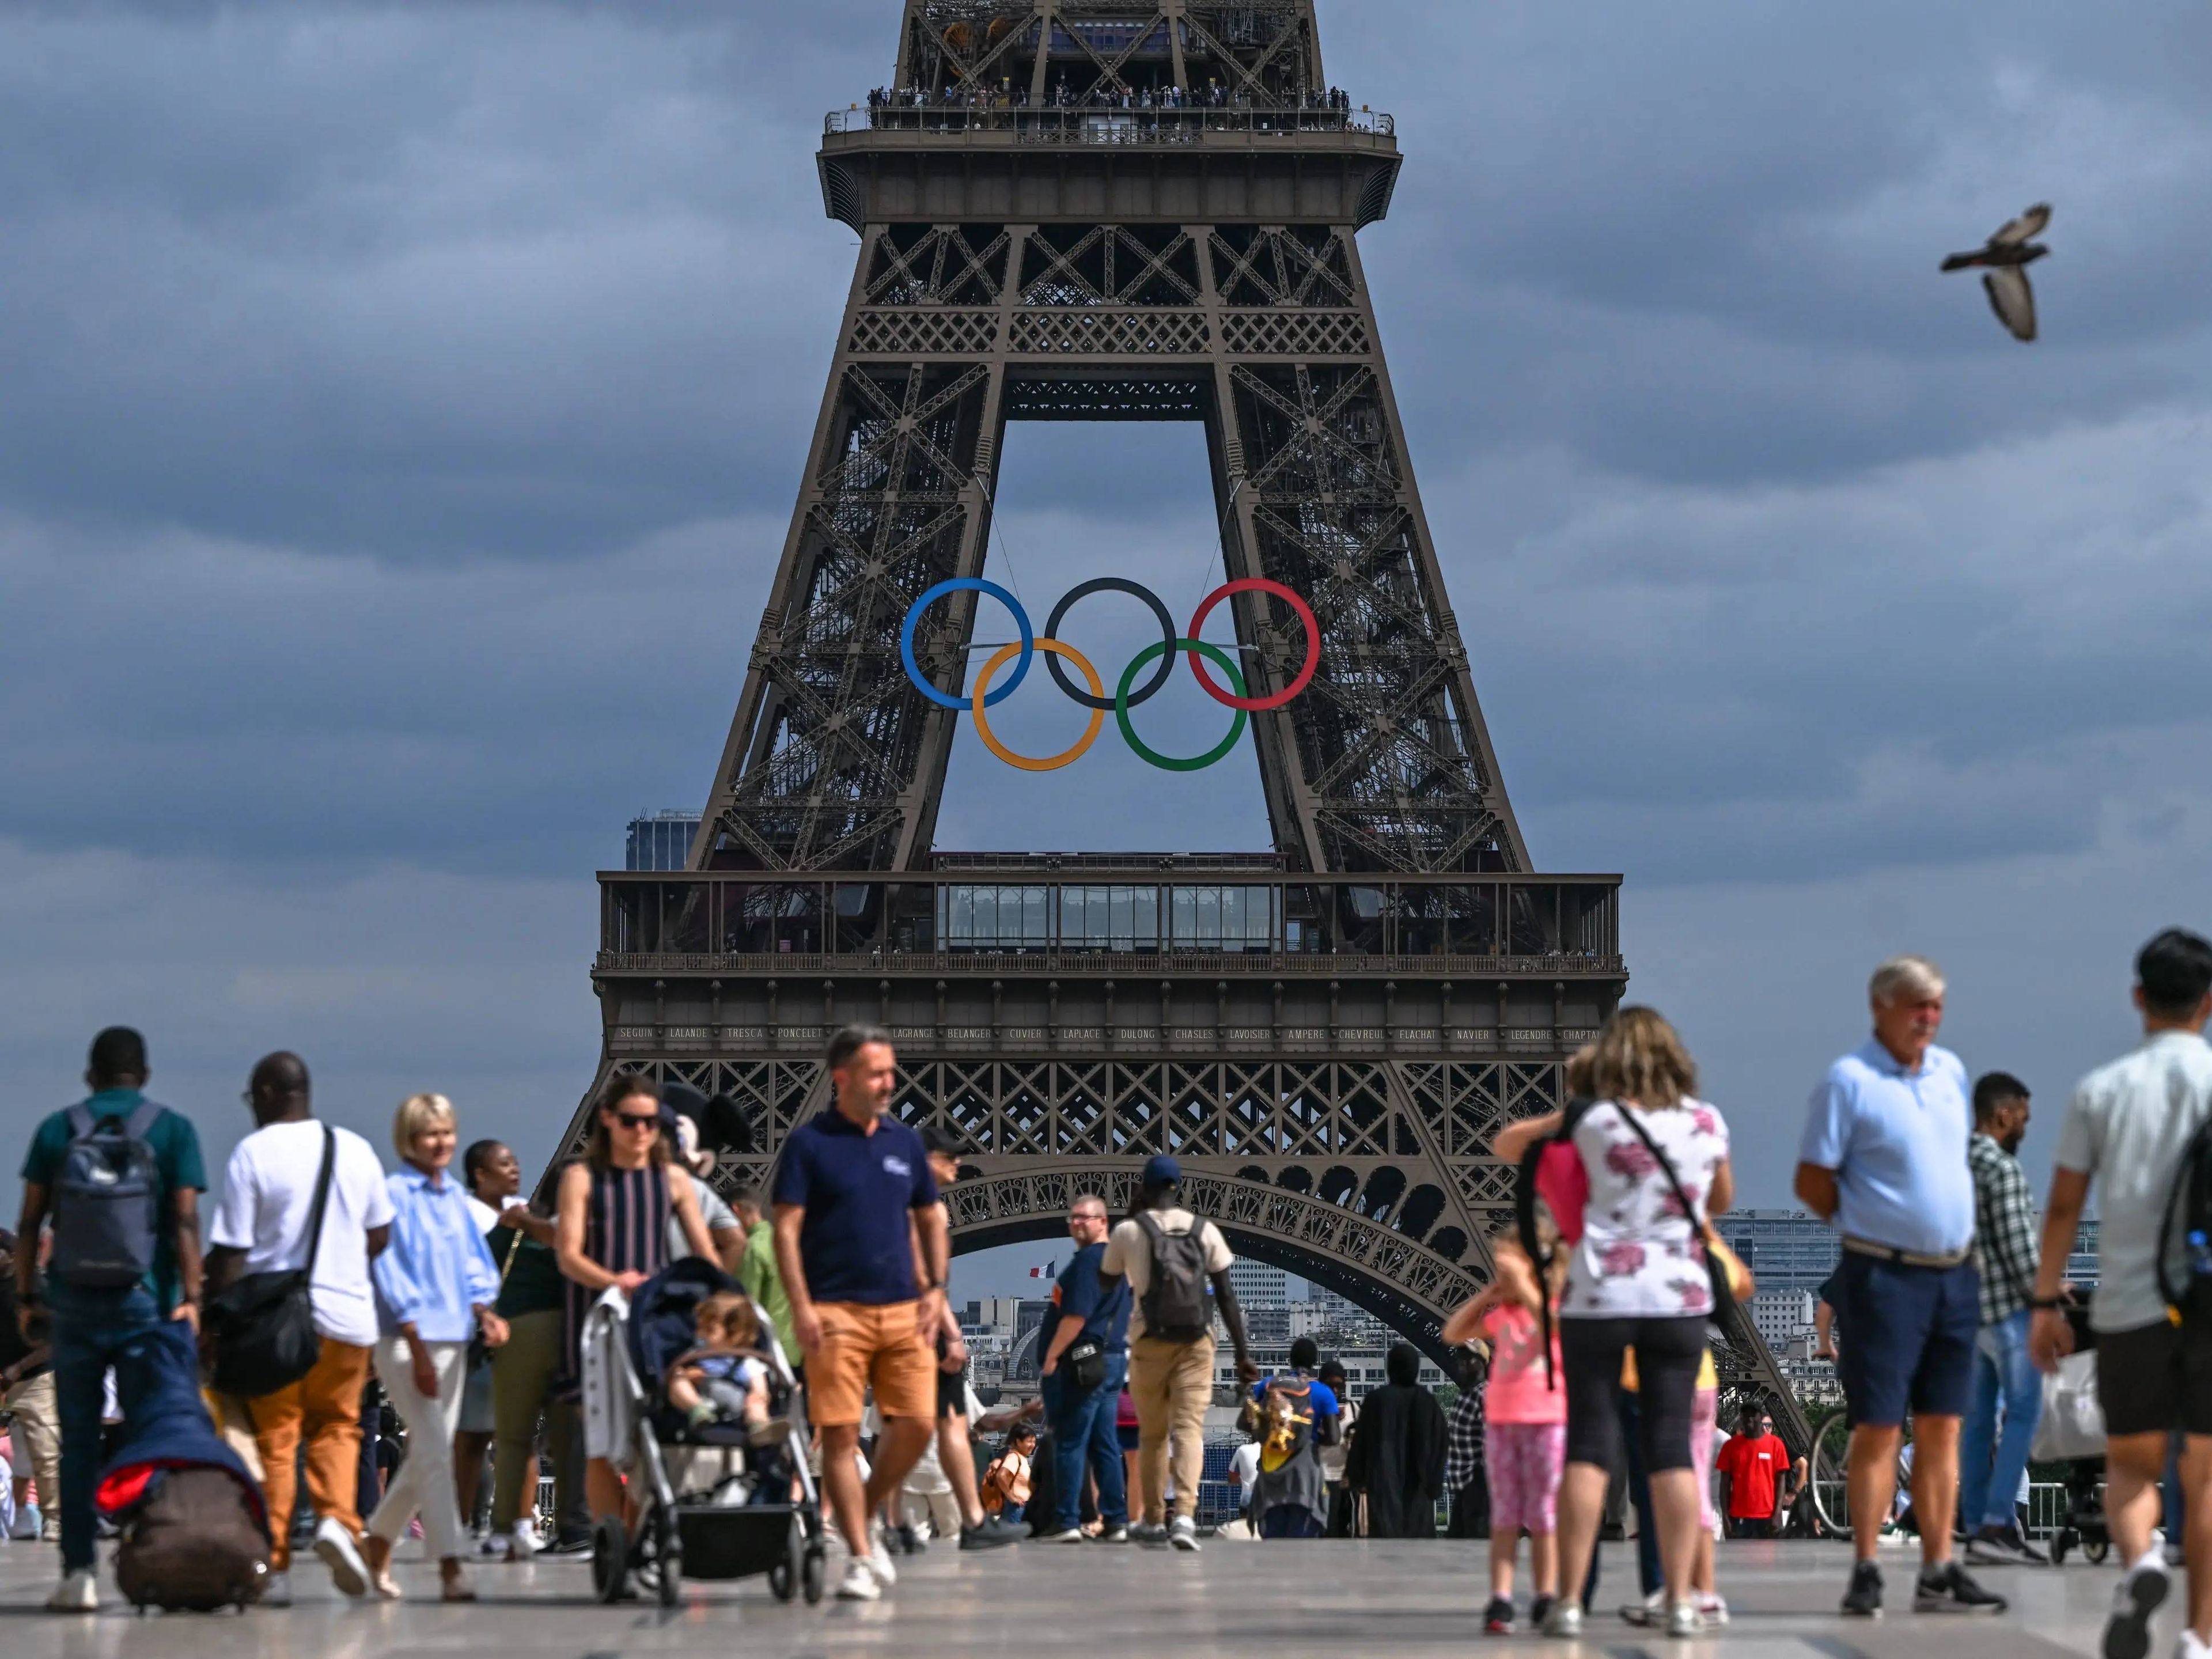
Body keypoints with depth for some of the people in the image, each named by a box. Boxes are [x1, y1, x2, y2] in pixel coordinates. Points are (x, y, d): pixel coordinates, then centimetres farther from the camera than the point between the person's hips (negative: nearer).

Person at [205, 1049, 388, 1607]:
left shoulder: (251, 1154, -7)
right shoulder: (356, 1149, 7)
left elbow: (230, 1252, -9)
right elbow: (380, 1235, 15)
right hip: (346, 1312, 3)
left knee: (274, 1436, 4)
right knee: (336, 1426, 15)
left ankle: (275, 1567, 5)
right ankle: (337, 1518, -9)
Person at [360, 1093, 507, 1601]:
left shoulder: (456, 1197, 14)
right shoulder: (393, 1194, -7)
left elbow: (474, 1262, 19)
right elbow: (391, 1273, -10)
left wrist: (484, 1311, -2)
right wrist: (418, 1349, -15)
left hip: (452, 1339, 7)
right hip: (404, 1339, -7)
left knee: (428, 1454, 11)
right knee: (434, 1450, -13)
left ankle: (378, 1549, 27)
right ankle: (450, 1569, -16)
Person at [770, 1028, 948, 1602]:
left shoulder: (905, 1142, 13)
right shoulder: (809, 1143, -1)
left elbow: (930, 1219, 20)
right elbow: (786, 1228, -5)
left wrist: (936, 1288, 7)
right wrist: (801, 1306, -13)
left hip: (903, 1310, 4)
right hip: (836, 1312, -4)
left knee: (917, 1423, -4)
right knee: (840, 1434, -5)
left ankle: (866, 1521, 18)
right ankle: (860, 1556, 1)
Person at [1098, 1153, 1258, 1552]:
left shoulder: (1128, 1232, -1)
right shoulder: (1205, 1231, 3)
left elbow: (1104, 1283, 16)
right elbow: (1227, 1296, 2)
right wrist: (1243, 1352, 4)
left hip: (1149, 1343, 0)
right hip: (1196, 1343, 0)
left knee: (1152, 1435, 13)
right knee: (1189, 1429, -7)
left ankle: (1154, 1521, 19)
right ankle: (1185, 1515, -25)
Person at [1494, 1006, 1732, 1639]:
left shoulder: (1593, 1121, -2)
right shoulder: (1707, 1123, 6)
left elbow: (1507, 1146, 8)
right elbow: (1721, 1200, 22)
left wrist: (1557, 1121, 22)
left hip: (1599, 1296, -2)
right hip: (1679, 1296, 2)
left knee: (1589, 1444, -1)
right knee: (1670, 1445, 3)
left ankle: (1569, 1601, -5)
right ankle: (1680, 1600, -2)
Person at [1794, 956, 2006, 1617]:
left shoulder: (1951, 1072, 12)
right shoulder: (1849, 1080, -8)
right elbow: (1812, 1182, -7)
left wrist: (1960, 1236, 15)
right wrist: (1869, 1227, 1)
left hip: (1955, 1271, 6)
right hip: (1886, 1274, -6)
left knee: (1942, 1427, 7)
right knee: (1878, 1427, -5)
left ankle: (1939, 1571, 11)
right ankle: (1866, 1572, -1)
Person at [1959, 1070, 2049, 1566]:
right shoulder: (2001, 1168, -14)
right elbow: (2017, 1245, -18)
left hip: (1966, 1305, 9)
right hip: (2005, 1305, -9)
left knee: (1978, 1419, 9)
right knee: (2023, 1412, -6)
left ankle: (1976, 1527, 8)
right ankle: (1996, 1524, -13)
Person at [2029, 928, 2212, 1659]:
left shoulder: (2101, 1090, 4)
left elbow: (2063, 1205, 4)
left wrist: (2045, 1302, 10)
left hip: (2128, 1305, 1)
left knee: (2131, 1465, 12)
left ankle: (2139, 1560, -19)